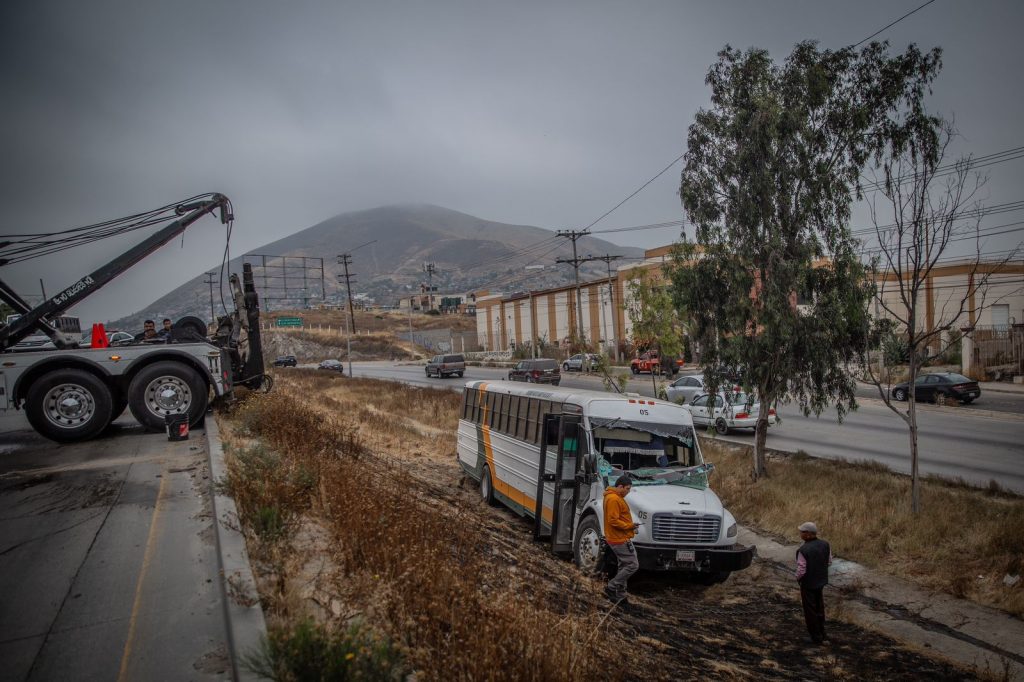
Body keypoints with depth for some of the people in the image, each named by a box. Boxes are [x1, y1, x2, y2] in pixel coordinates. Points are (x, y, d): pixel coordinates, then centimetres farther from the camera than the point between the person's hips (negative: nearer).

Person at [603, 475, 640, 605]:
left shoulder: (617, 497, 15)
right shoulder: (613, 499, -20)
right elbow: (613, 521, -24)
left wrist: (630, 526, 10)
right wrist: (629, 526, -17)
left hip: (621, 538, 11)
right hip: (620, 539, -11)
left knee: (624, 566, 16)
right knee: (632, 565, -7)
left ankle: (620, 595, 22)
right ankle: (611, 588, 0)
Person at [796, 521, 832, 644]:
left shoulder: (803, 550, -29)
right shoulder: (825, 545, -10)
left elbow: (801, 570, -24)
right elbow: (829, 562, 3)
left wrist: (798, 578, -3)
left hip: (808, 583, -6)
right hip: (821, 581, 6)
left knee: (810, 611, 12)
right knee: (819, 608, 24)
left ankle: (816, 636, 22)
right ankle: (821, 633, 36)